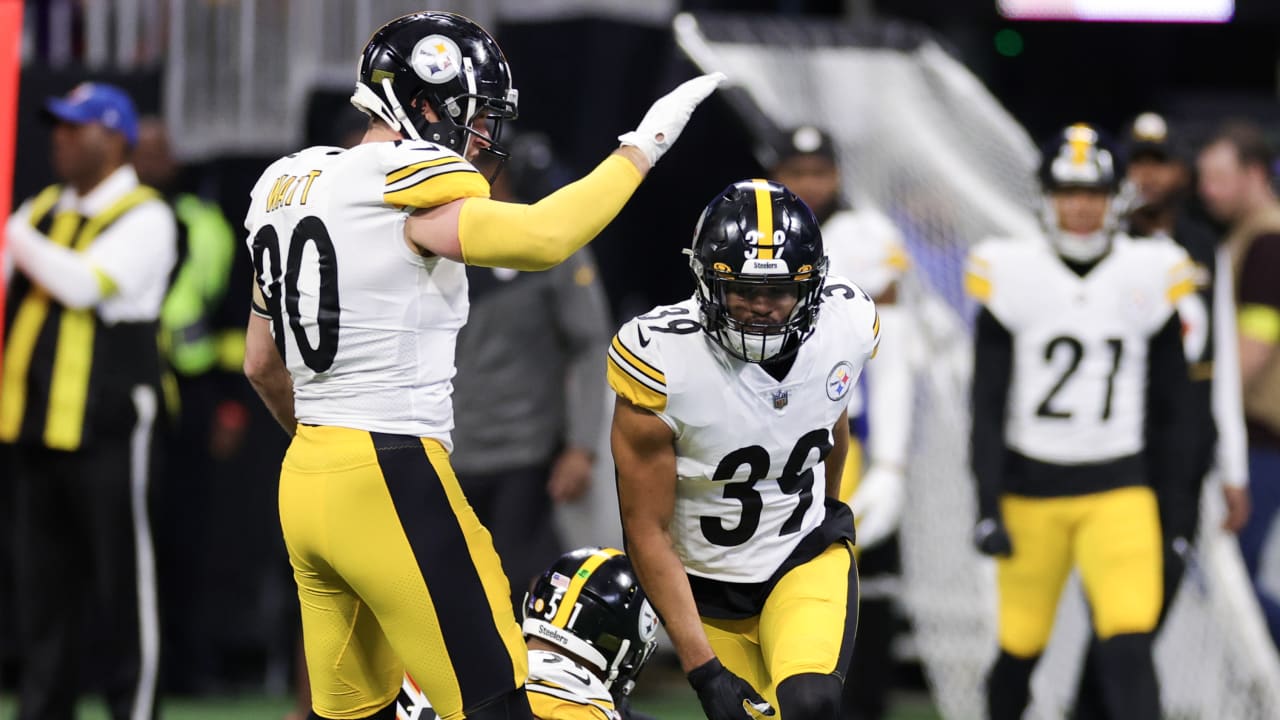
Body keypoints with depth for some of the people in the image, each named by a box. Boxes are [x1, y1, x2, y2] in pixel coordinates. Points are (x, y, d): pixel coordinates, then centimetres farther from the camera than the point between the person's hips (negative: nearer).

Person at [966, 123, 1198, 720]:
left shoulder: (1148, 276, 2)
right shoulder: (1012, 274, -3)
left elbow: (1170, 407, 9)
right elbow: (988, 405, -1)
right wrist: (988, 507, -6)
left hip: (1119, 491, 0)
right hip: (1030, 487, 0)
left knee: (1128, 645, -16)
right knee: (1021, 647, 8)